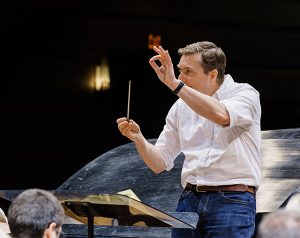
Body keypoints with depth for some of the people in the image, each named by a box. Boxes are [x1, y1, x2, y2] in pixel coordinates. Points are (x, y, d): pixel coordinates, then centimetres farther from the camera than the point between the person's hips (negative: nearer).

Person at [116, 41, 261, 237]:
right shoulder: (181, 107, 13)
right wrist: (138, 138, -4)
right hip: (189, 199, 5)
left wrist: (175, 84, -24)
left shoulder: (245, 94, -1)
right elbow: (159, 163, 15)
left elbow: (221, 116, -26)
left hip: (232, 201, -5)